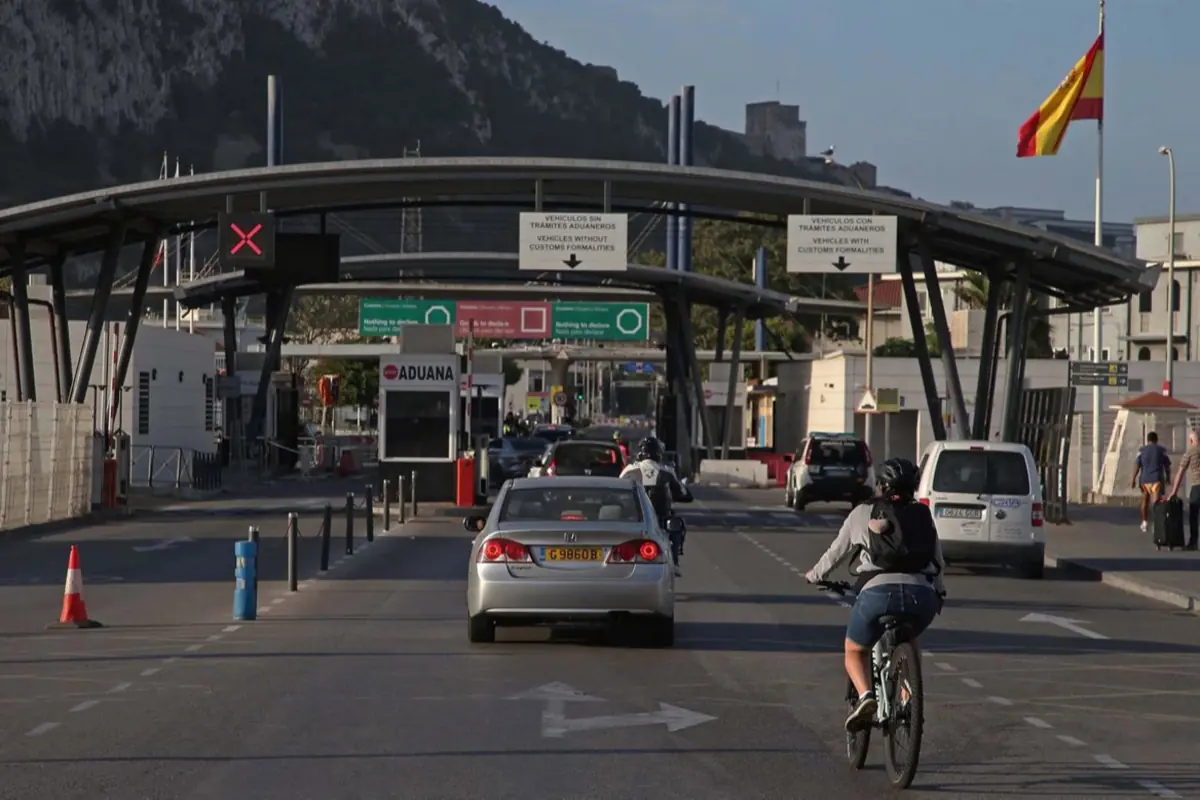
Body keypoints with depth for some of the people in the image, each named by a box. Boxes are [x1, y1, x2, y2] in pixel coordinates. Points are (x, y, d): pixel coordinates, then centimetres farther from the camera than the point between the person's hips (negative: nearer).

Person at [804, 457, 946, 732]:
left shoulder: (864, 513, 15)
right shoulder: (923, 516, 22)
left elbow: (836, 553, 22)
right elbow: (938, 561, 27)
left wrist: (814, 576, 40)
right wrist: (939, 593, 44)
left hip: (879, 590, -3)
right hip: (923, 594, 3)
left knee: (855, 650, 18)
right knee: (908, 642, 34)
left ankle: (865, 695, -12)